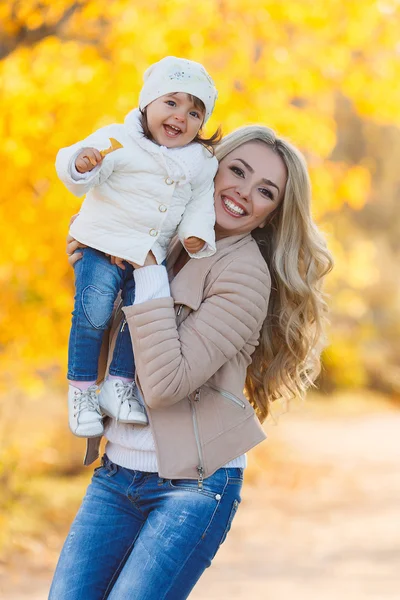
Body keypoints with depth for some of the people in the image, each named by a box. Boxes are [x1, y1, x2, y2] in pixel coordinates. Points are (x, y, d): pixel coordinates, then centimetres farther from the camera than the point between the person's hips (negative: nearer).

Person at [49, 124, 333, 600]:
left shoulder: (245, 274, -13)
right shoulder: (165, 242, 6)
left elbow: (166, 384, -21)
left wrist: (149, 275, -18)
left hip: (193, 485, -6)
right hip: (115, 474, 6)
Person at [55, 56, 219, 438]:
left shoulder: (200, 163, 3)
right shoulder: (118, 142, -12)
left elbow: (201, 202, 8)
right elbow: (78, 179, -17)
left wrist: (197, 233, -11)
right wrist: (81, 164, -41)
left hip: (150, 256, 4)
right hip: (102, 246, -4)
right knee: (93, 313, -12)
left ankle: (119, 385, 17)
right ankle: (81, 390, 1)